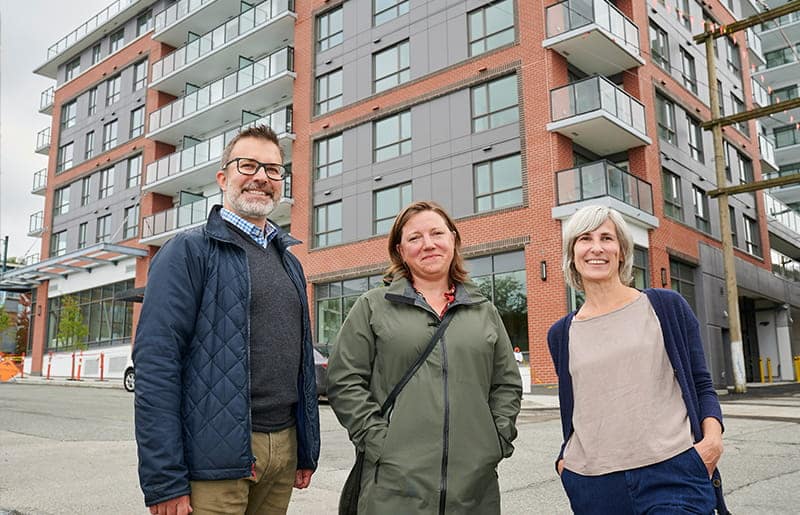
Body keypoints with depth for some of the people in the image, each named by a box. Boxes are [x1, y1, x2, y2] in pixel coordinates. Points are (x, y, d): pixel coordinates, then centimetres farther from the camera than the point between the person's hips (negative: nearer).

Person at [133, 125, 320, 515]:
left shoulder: (289, 262, 15)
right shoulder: (189, 251, -5)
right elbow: (156, 362, -13)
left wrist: (308, 449, 14)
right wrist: (164, 480, -18)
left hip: (283, 448, 6)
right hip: (215, 457, -6)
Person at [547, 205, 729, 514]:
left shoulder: (667, 307, 3)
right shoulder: (561, 334, 8)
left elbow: (701, 386, 5)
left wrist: (713, 436, -10)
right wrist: (564, 460, 4)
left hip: (673, 473, -2)